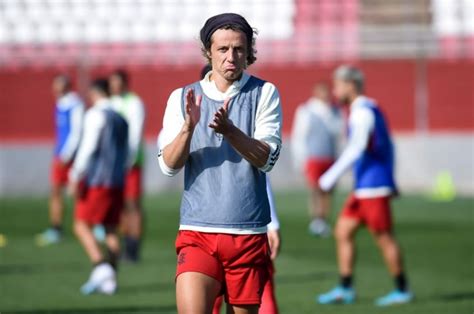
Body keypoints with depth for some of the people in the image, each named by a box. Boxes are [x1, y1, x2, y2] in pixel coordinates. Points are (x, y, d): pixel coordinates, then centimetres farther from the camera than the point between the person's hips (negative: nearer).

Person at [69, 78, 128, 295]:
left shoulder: (96, 115, -7)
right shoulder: (121, 119, 17)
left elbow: (89, 147, -16)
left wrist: (76, 176, -17)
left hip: (96, 180, -7)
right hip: (117, 182, 7)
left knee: (82, 225, -5)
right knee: (111, 229, 8)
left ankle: (101, 266, -21)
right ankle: (110, 279, 5)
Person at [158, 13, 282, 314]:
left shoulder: (264, 93, 3)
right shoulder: (182, 98, 7)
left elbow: (266, 158, -7)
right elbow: (169, 165, 0)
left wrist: (230, 130, -23)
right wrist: (189, 126, -18)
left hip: (249, 235, 0)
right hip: (197, 232, 0)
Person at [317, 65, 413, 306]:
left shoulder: (362, 112, -13)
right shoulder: (370, 109, 17)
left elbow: (356, 148, -24)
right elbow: (387, 146, 23)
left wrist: (331, 176, -26)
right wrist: (390, 180, 27)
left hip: (372, 187, -10)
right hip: (364, 188, 10)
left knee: (383, 237, -3)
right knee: (343, 232, 8)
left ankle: (402, 290, 5)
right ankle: (345, 290, 9)